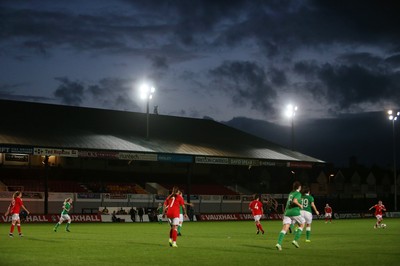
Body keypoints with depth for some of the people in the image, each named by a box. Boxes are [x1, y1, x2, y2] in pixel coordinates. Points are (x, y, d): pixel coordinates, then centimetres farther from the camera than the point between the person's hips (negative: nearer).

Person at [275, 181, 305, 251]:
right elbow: (294, 201, -18)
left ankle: (279, 243, -24)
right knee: (302, 224, 18)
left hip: (287, 212, 6)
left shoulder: (291, 193, 21)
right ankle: (295, 240, 7)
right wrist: (300, 205, -4)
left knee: (284, 228, -5)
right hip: (295, 212, -6)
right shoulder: (298, 193, -1)